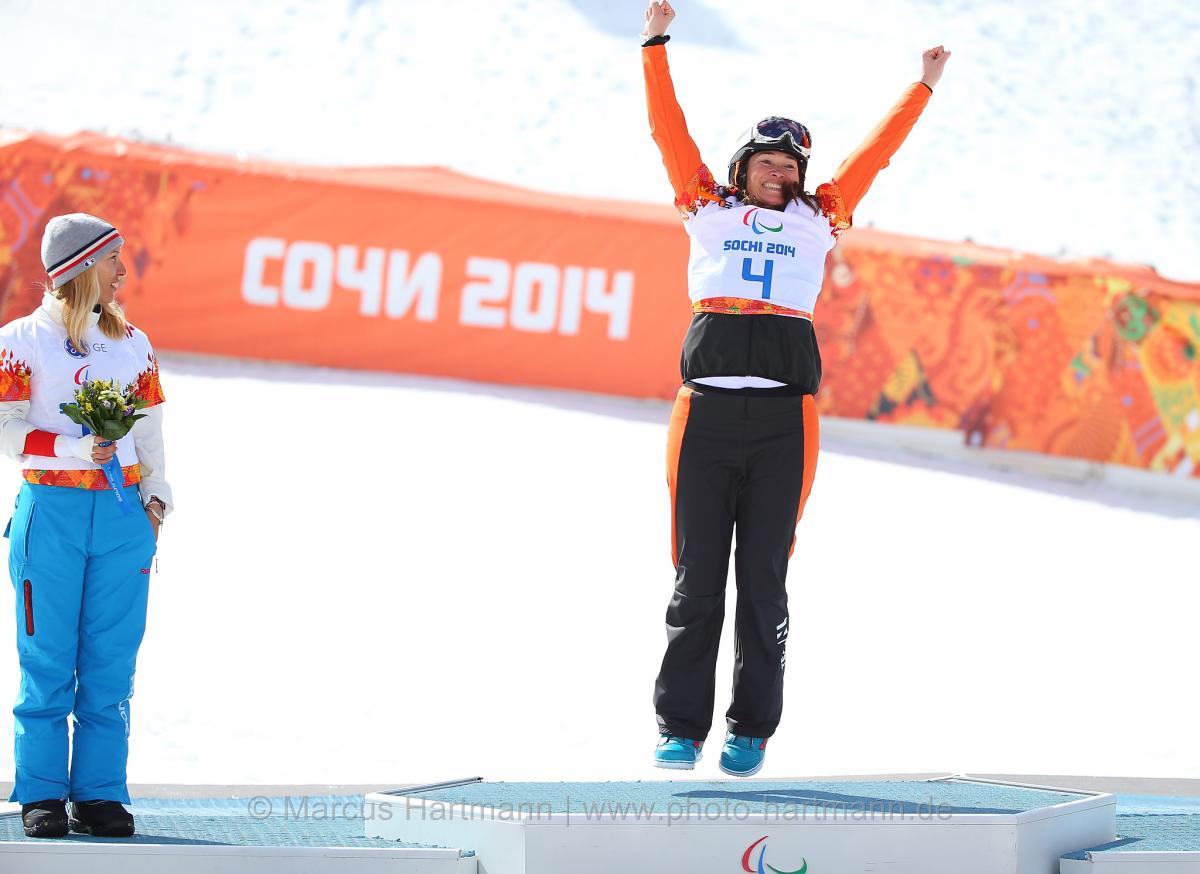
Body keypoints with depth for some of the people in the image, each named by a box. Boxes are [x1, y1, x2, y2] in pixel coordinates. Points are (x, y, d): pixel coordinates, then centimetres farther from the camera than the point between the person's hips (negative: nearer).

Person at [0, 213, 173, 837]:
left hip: (120, 512, 4)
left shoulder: (132, 343, 13)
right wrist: (77, 448, -16)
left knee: (111, 661, 1)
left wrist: (154, 498, 5)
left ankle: (100, 794, 6)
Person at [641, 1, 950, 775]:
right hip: (707, 412, -1)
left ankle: (751, 732, 6)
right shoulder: (708, 210, 17)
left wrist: (924, 88, 30)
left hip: (784, 419, 1)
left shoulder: (816, 221, 20)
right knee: (697, 578, -1)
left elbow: (873, 154, 26)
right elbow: (670, 132, 18)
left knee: (763, 581, 1)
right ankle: (681, 727, 3)